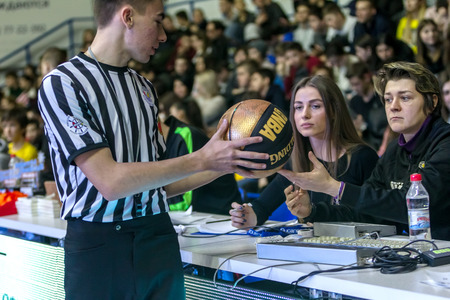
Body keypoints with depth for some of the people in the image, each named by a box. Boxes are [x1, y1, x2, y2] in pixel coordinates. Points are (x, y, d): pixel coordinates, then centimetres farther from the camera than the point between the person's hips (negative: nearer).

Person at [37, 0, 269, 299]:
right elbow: (109, 182, -17)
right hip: (97, 244, -5)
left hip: (159, 239, 6)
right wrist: (202, 160, -14)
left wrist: (226, 163, 4)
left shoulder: (145, 88, 13)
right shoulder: (62, 84, -9)